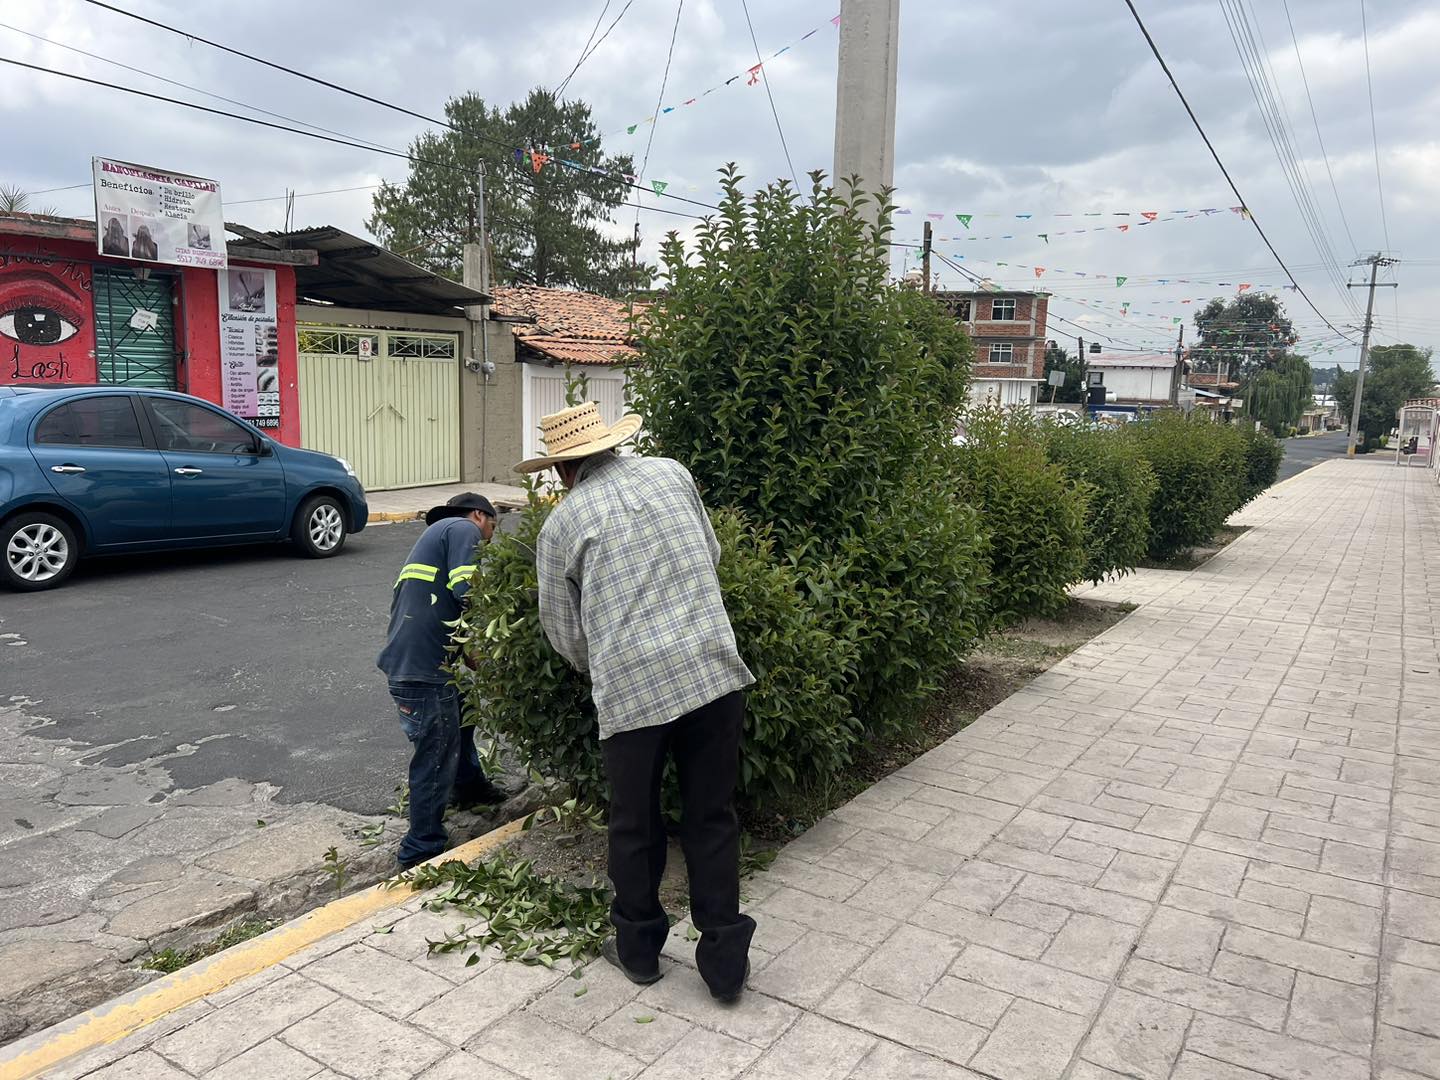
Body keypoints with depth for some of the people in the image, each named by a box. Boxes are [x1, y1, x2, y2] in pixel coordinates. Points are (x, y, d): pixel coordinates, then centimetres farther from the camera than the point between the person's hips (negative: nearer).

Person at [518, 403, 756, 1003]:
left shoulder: (560, 526, 5)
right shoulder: (672, 474, 11)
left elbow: (566, 634, 11)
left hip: (630, 688, -2)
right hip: (713, 670, 2)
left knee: (635, 824, 17)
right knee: (711, 817, 14)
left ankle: (638, 948, 35)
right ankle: (725, 960, 22)